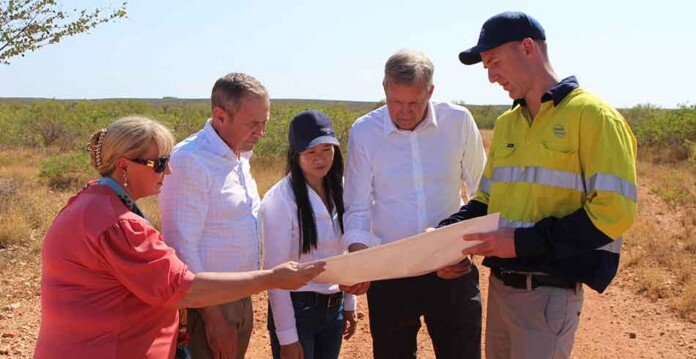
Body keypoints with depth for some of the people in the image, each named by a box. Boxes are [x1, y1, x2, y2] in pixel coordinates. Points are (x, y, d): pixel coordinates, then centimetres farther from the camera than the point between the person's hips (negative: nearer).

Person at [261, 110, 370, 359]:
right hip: (296, 309, -5)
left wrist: (349, 304, 11)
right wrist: (287, 337, -14)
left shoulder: (339, 191, 1)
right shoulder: (280, 200, -16)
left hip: (334, 308, 6)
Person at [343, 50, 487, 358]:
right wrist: (358, 257, -18)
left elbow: (482, 192, 6)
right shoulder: (363, 132, -7)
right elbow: (357, 208, -3)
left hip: (452, 270, 0)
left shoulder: (458, 121, -6)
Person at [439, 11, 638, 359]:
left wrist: (524, 241, -20)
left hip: (549, 293, -7)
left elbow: (614, 211, -18)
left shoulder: (592, 115, -12)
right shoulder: (506, 124, 11)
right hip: (499, 285, 7)